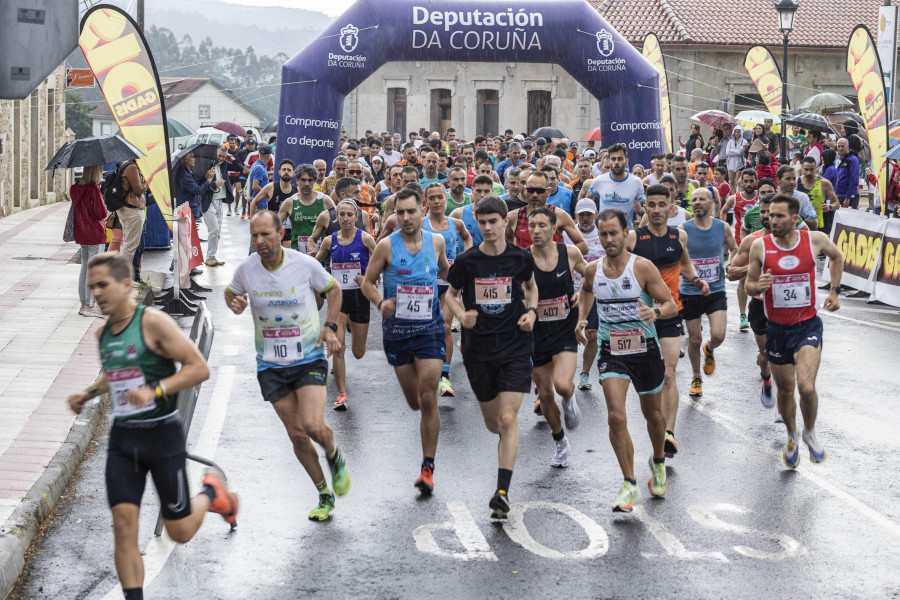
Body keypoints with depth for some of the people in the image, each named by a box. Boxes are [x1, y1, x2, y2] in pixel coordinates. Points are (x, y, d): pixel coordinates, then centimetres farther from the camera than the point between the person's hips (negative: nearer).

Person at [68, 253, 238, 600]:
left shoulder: (154, 323, -13)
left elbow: (199, 368, -17)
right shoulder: (103, 334, 8)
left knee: (180, 532, 5)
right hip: (122, 438, 5)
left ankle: (211, 492, 36)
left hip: (162, 434, -5)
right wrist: (88, 394, 11)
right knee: (123, 526, -9)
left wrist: (154, 390, -26)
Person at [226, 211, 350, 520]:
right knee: (297, 436, 3)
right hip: (270, 365, 2)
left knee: (313, 426, -20)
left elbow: (333, 289, 7)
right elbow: (231, 293, 14)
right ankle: (325, 496, 23)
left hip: (309, 359, -2)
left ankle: (334, 457, 16)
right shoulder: (246, 269, -7)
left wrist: (330, 326, -6)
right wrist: (235, 303, -10)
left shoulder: (306, 264, -11)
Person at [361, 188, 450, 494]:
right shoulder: (386, 246, -6)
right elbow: (367, 282, 2)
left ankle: (428, 467, -3)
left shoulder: (436, 241, 1)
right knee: (414, 401, 9)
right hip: (396, 329, 0)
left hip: (430, 328, 0)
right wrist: (380, 302, -16)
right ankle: (428, 420, 48)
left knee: (428, 399, -10)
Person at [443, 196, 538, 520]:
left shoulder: (522, 258, -2)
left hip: (515, 348, -1)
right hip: (478, 350, 2)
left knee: (508, 419, -13)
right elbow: (451, 293, 11)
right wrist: (462, 315, -9)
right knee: (492, 422, 12)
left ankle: (502, 492, -13)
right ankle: (509, 443, 50)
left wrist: (532, 311, 0)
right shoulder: (466, 261, -4)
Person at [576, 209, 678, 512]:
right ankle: (629, 484, -3)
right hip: (611, 351, 1)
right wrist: (581, 317, 9)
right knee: (616, 417, -15)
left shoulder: (643, 267, -13)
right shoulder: (592, 270, -2)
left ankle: (658, 462, 45)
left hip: (645, 350, -1)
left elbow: (671, 305, -11)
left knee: (653, 415, 15)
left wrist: (655, 311, -32)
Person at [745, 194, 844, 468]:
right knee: (785, 390, 14)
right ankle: (792, 436, 42)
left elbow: (836, 256, 15)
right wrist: (757, 286, -21)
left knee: (806, 387, -20)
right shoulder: (760, 246, -8)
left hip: (808, 325, -2)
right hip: (777, 329, 2)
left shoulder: (815, 239, -8)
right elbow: (749, 284, 2)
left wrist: (834, 290, 10)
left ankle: (810, 432, 9)